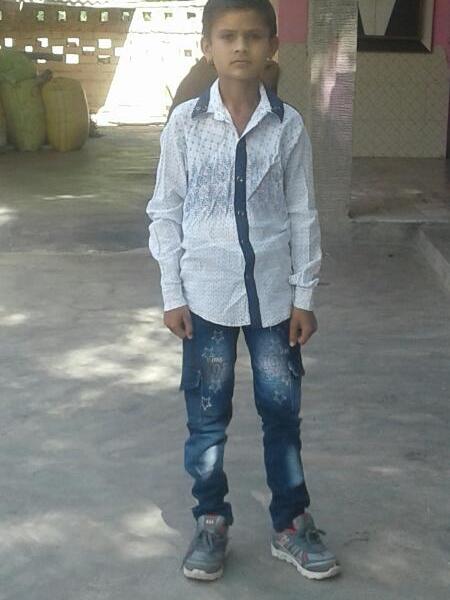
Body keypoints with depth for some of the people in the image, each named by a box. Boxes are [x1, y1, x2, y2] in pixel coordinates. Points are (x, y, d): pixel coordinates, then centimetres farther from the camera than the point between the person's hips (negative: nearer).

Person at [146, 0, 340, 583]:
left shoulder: (289, 125, -3)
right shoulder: (184, 122, -5)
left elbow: (302, 214, 2)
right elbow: (166, 211, 0)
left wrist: (304, 295, 1)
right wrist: (172, 293, -3)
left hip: (272, 292, 1)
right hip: (206, 293, -1)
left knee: (282, 409, 9)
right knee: (207, 415, 9)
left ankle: (290, 525, 25)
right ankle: (211, 522, 26)